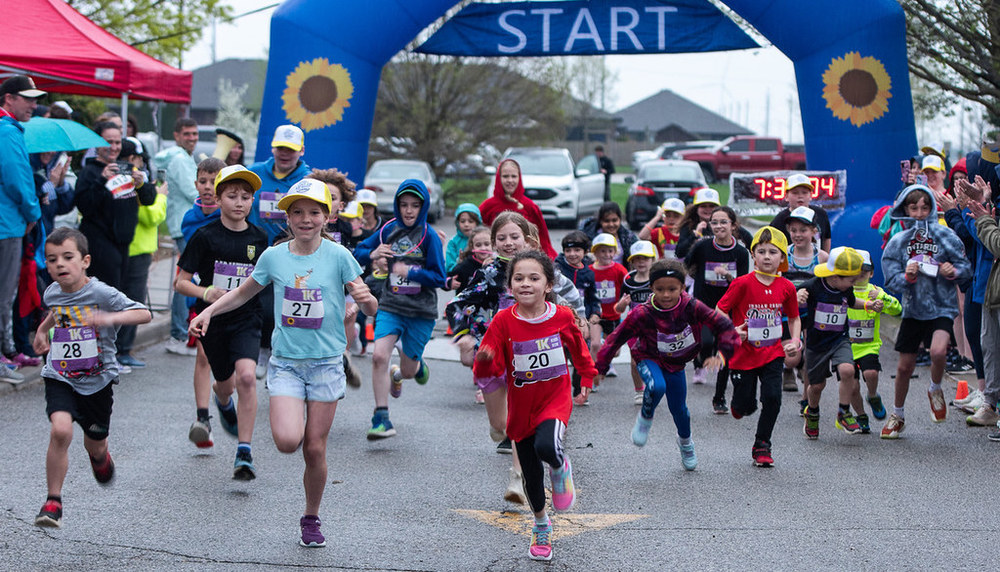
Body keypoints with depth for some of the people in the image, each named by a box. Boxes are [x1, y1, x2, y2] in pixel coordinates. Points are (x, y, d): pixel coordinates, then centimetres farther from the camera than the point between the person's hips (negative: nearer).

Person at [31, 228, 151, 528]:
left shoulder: (101, 293, -18)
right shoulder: (53, 293, -1)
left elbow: (144, 314, -28)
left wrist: (110, 318, -40)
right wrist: (43, 329, 22)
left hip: (98, 380, -1)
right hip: (60, 378, 2)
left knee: (95, 444, 16)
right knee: (61, 430, -25)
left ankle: (100, 457, 57)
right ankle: (53, 502, -14)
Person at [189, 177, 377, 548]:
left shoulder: (338, 256, -6)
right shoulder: (273, 257, 0)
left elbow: (371, 309, -5)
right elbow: (243, 294, 17)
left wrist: (366, 299, -28)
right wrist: (208, 311, 3)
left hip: (326, 363, -1)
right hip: (285, 362, 1)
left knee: (315, 450, 2)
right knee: (287, 441, -20)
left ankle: (311, 518, 24)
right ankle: (290, 421, 17)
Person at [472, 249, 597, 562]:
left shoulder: (563, 316, -9)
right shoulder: (503, 321, -12)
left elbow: (579, 349, 11)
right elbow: (489, 369, -13)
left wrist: (587, 379, 13)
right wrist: (485, 360, -34)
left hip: (555, 399, -1)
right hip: (521, 405, 2)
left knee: (546, 447, -33)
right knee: (532, 476, 11)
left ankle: (561, 468, 6)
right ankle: (541, 527, 40)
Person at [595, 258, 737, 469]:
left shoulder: (691, 307, -25)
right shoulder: (643, 314, -29)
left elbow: (724, 326, -19)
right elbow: (617, 337, -18)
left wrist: (722, 353, -32)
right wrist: (601, 367, -14)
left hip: (675, 363, 3)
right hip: (649, 358, -3)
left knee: (678, 408, 11)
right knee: (657, 387, -34)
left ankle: (685, 442, 45)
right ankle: (645, 419, -1)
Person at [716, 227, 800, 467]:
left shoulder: (786, 287, -2)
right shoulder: (743, 284, -13)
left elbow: (794, 318, 13)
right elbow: (718, 311, -7)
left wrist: (795, 342, -2)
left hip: (772, 353, 2)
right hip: (744, 354, -2)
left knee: (772, 398, -12)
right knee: (746, 406, 3)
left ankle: (762, 445, 6)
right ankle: (738, 402, 43)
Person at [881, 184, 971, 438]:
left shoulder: (945, 235, -4)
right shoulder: (898, 241, 0)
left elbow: (966, 269, 3)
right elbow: (892, 281, -2)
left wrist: (954, 272, -18)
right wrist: (907, 277, -21)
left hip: (942, 308, -2)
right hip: (912, 310, 2)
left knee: (938, 352, -28)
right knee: (904, 367, 8)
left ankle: (935, 390, 4)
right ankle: (898, 415, 30)